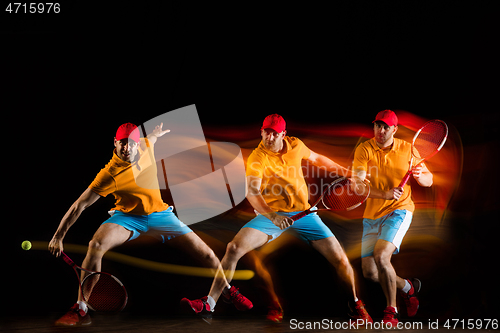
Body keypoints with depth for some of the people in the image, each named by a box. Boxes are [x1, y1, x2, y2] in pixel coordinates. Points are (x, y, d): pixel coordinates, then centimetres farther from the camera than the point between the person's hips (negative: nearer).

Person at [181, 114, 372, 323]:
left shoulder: (295, 145, -1)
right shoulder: (257, 159, -14)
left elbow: (316, 158, 20)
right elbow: (252, 193, -27)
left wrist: (345, 171, 28)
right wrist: (271, 215, -43)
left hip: (303, 213, 3)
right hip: (272, 214, -2)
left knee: (340, 260, -5)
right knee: (234, 248, -22)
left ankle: (355, 305, 22)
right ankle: (209, 304, -11)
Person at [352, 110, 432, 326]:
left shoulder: (406, 149, -1)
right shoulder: (364, 150, -6)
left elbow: (428, 181, 6)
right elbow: (358, 185, -18)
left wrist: (420, 175, -18)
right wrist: (385, 194, -33)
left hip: (399, 211, -2)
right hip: (372, 216, 3)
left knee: (381, 256, -25)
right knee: (369, 272, 0)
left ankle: (391, 312, -5)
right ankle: (408, 287, 31)